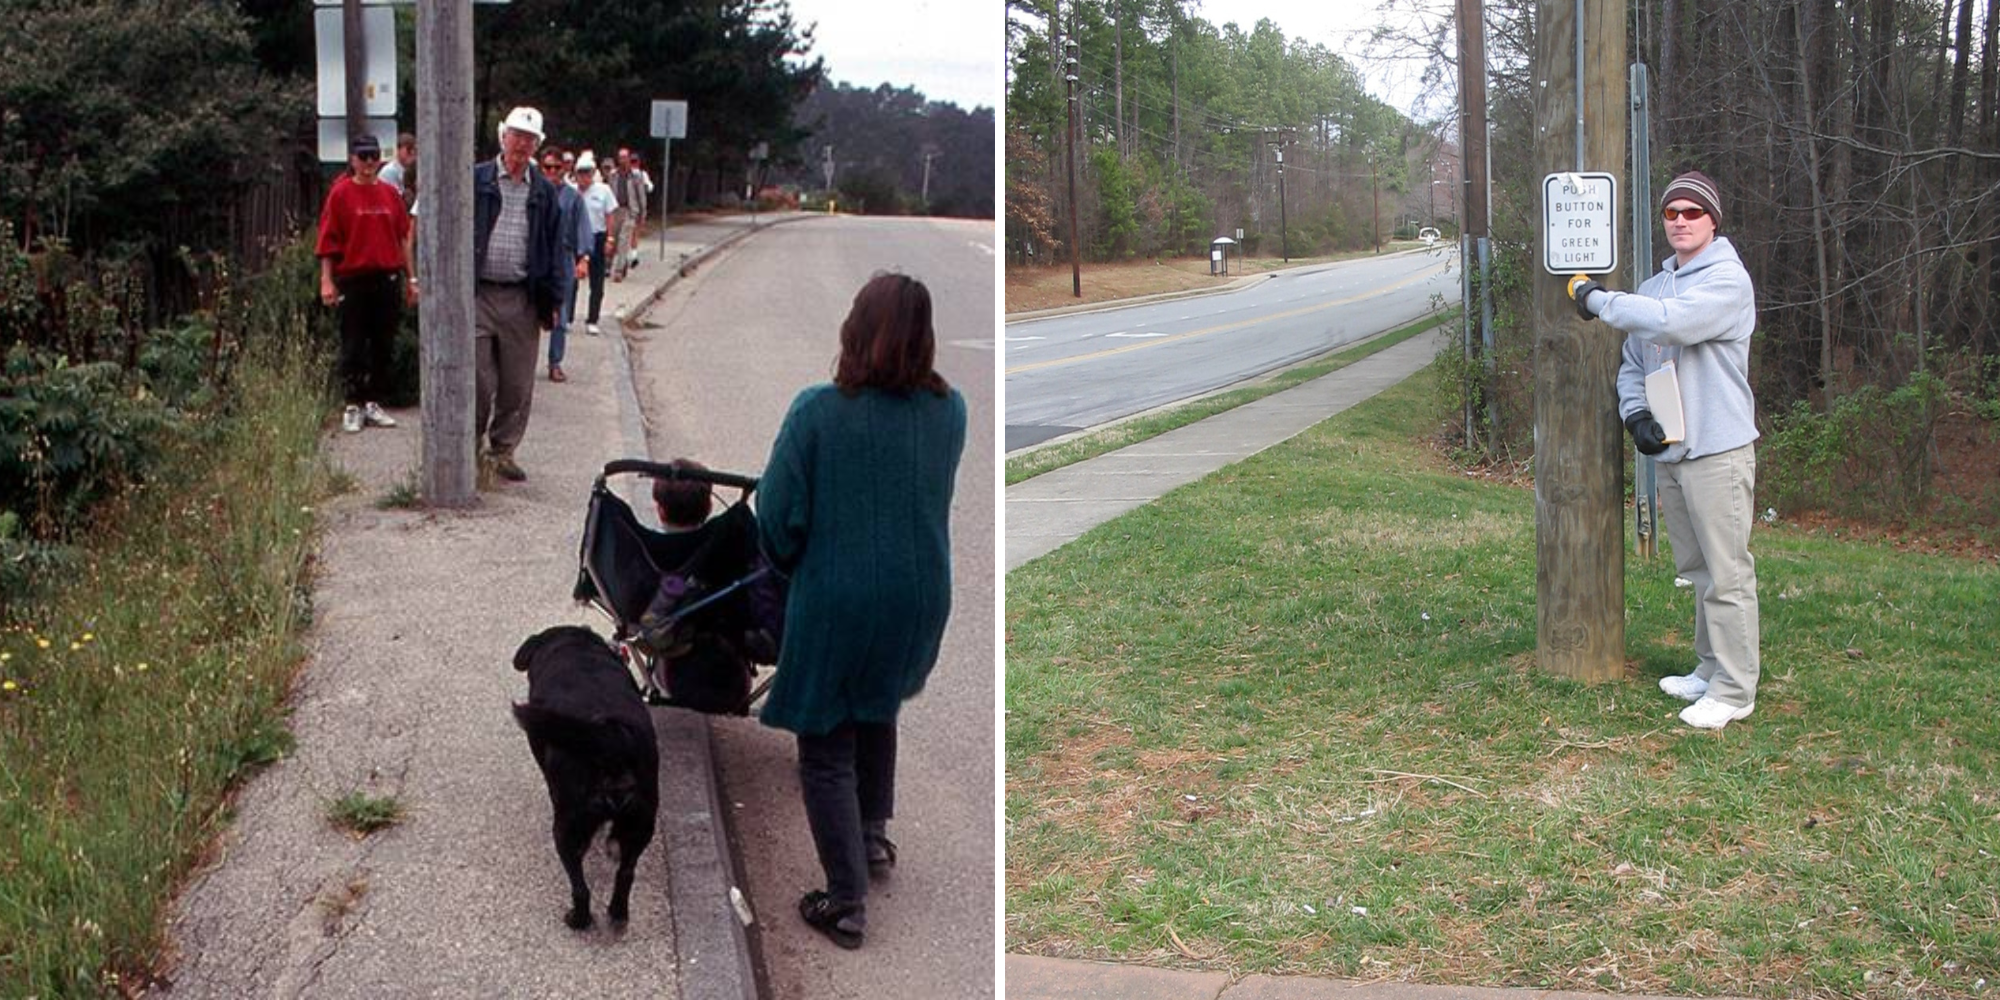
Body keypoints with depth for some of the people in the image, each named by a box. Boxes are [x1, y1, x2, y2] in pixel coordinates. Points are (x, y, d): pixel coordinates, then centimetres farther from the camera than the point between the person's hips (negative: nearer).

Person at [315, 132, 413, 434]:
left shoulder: (390, 193, 10)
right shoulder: (340, 193, -1)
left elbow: (402, 237, 13)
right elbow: (328, 239, -3)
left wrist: (409, 278, 11)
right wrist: (327, 280, -10)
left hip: (388, 279, 4)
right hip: (352, 280, -4)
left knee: (383, 344, 7)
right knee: (353, 346, 0)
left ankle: (373, 403, 16)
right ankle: (353, 406, 6)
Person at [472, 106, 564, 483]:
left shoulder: (544, 191, 12)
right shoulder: (474, 180, 3)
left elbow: (554, 247, 14)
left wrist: (550, 300, 7)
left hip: (522, 299, 3)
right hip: (477, 294, -3)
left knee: (518, 384, 6)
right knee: (478, 379, -5)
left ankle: (502, 450, 19)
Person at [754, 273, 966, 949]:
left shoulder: (817, 411, -19)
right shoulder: (950, 411, -7)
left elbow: (777, 514, -13)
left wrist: (788, 564, 8)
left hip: (834, 602, -4)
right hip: (920, 598, 4)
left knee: (826, 750, 10)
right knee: (877, 709, 32)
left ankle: (847, 904, 10)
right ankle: (873, 836, 44)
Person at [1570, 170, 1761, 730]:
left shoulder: (1727, 280, -8)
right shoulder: (1654, 287, 17)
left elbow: (1669, 322, -26)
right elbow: (1633, 364, 22)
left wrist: (1598, 299, -14)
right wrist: (1636, 414, 2)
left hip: (1718, 450, -8)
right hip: (1668, 452, 8)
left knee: (1726, 573, -6)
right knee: (1696, 570, 16)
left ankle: (1734, 691, -2)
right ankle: (1710, 670, 27)